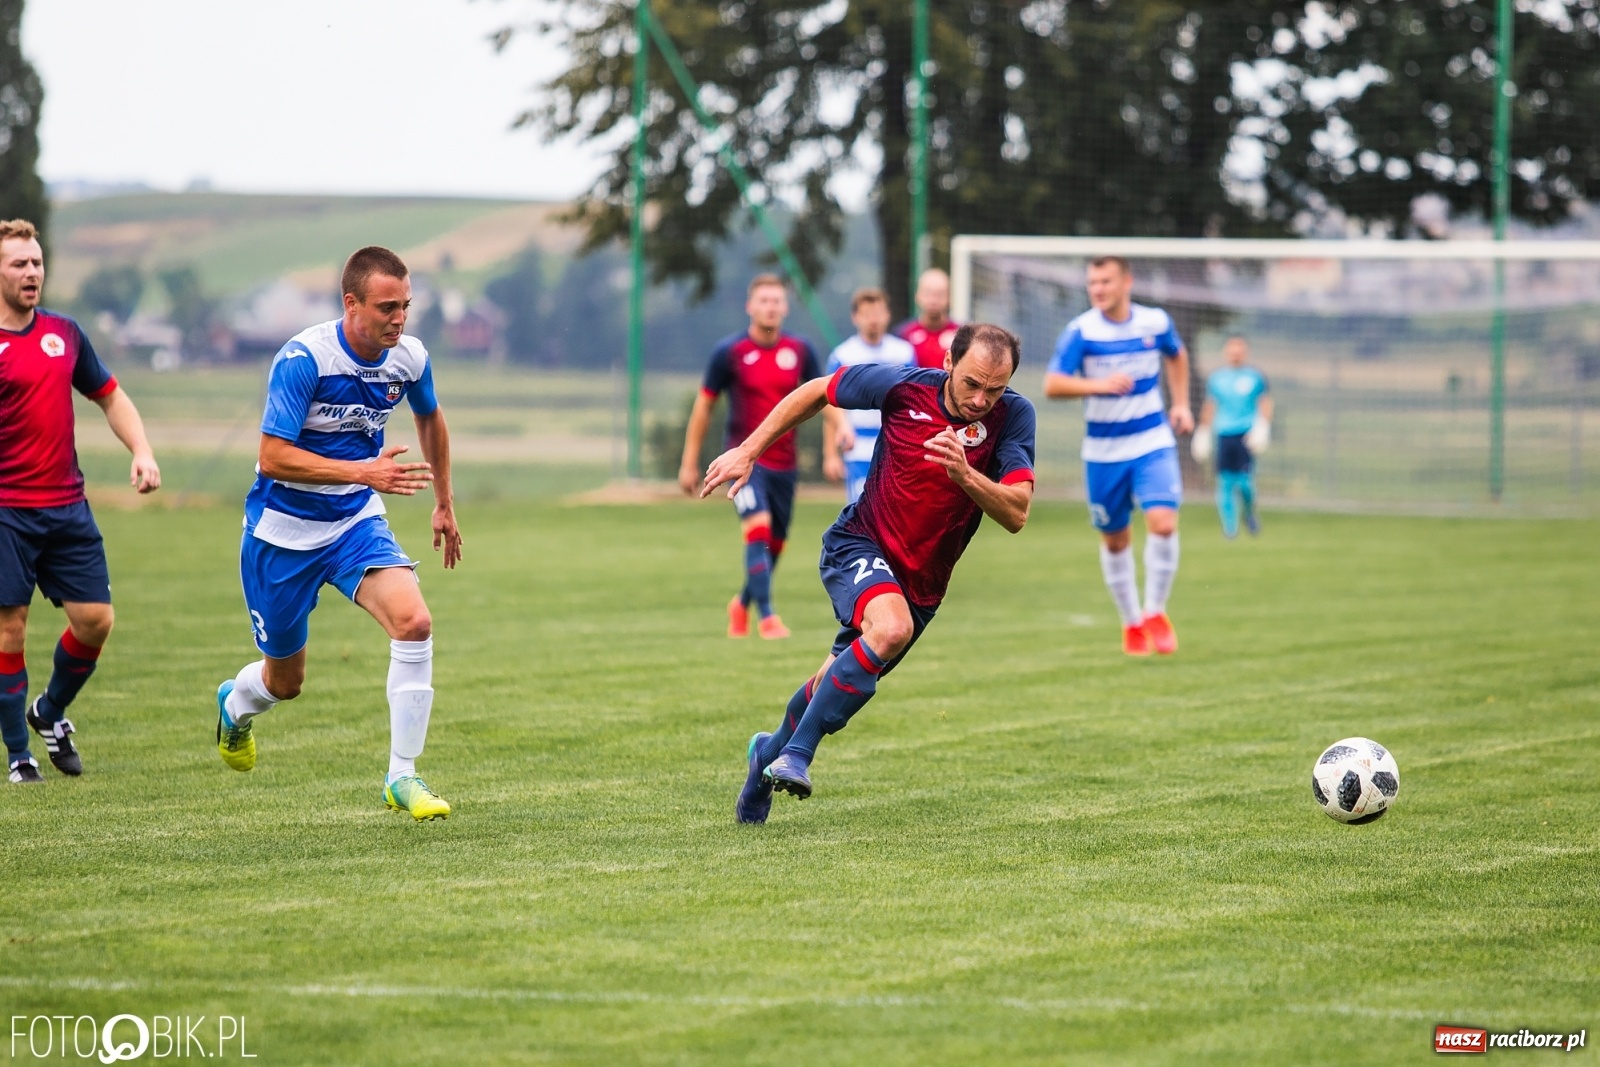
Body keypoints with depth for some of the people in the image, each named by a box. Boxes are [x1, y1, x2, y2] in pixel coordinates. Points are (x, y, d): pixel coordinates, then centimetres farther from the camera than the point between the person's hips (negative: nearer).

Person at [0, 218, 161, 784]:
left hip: (67, 505, 5)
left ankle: (51, 711, 27)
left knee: (95, 619, 0)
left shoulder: (64, 332, 11)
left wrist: (142, 452, 6)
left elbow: (110, 397, 20)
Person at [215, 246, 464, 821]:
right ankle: (235, 704, 50)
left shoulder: (410, 358, -7)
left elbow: (430, 418, 17)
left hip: (357, 523, 4)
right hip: (284, 530, -4)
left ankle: (402, 777, -14)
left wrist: (444, 503, 24)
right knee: (285, 680, 11)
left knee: (414, 622, -24)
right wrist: (365, 471, -35)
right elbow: (274, 456, -27)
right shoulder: (303, 358, -24)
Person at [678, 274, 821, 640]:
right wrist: (689, 462, 2)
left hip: (784, 463, 4)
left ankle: (742, 605, 36)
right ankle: (767, 617, -22)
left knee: (774, 545, 11)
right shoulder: (730, 352, -5)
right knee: (758, 528, -22)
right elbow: (704, 405, 2)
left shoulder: (800, 351, 4)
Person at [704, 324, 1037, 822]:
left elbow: (1016, 513, -23)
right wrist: (747, 452, 1)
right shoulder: (905, 387, -17)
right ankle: (795, 754, -25)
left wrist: (965, 474, -39)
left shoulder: (1014, 417, -15)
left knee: (840, 682, 16)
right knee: (891, 627, -34)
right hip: (860, 545, -3)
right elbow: (816, 392, 0)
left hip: (922, 583, 3)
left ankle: (771, 752, 47)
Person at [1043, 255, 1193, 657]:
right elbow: (1052, 385, -20)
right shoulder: (1081, 331, -11)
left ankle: (1155, 613, 1)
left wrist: (1181, 403, 13)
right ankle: (1131, 623, 27)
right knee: (1115, 540, 9)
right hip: (1103, 451, 0)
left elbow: (1177, 355, 21)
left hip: (1153, 444, 0)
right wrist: (1100, 385, -33)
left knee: (1163, 523, -18)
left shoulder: (1156, 322, -2)